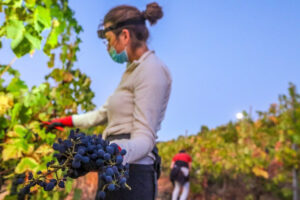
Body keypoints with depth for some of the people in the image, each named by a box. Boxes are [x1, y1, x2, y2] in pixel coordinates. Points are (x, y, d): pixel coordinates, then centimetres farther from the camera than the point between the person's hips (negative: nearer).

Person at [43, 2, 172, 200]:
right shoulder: (134, 70, 18)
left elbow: (144, 137, -22)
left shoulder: (151, 69, -12)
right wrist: (68, 121, 36)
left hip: (130, 173, -9)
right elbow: (104, 113, 30)